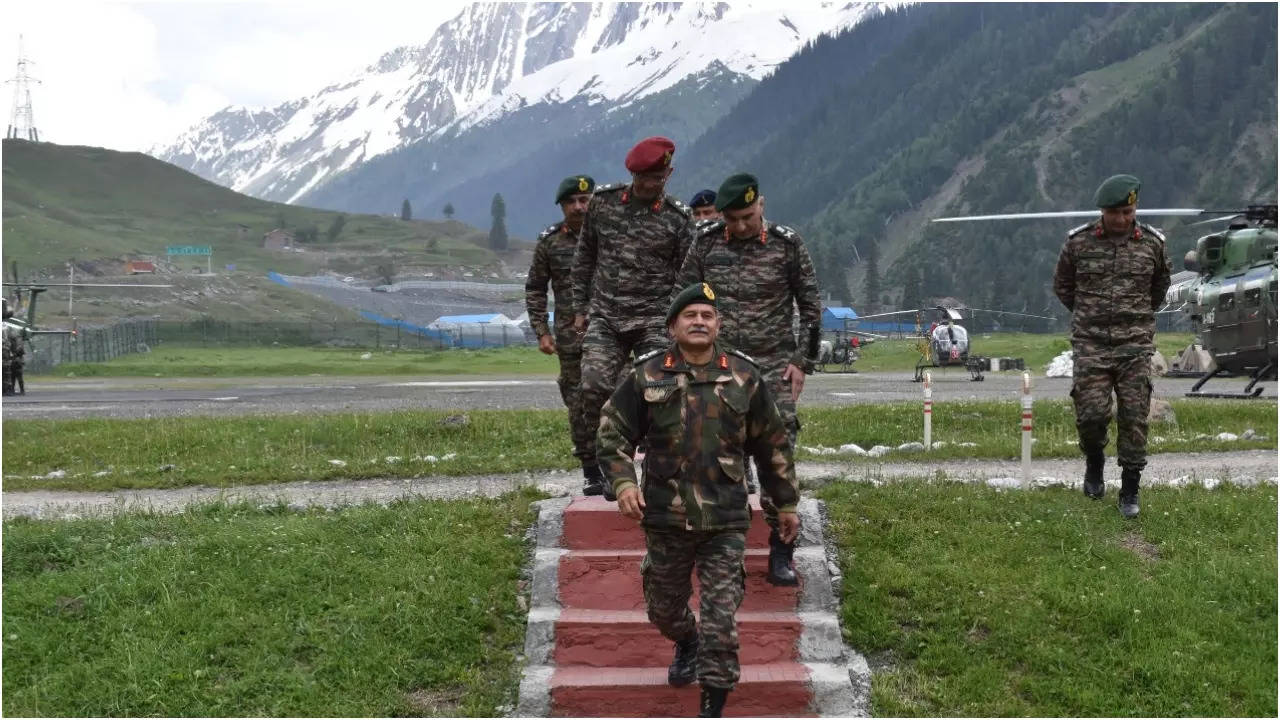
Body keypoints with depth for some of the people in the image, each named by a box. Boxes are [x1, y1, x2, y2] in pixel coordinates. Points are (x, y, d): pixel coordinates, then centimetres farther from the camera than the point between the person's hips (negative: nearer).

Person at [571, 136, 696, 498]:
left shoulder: (677, 218, -2)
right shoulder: (603, 201, 5)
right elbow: (584, 257, 15)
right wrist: (580, 308, 13)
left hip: (655, 322, -2)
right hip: (604, 318, 2)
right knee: (594, 388, -14)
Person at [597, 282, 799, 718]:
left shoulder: (744, 377, 1)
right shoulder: (647, 376, -1)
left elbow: (773, 446, 10)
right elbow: (613, 432, 4)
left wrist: (786, 503, 14)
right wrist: (623, 482, -13)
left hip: (725, 520, -1)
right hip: (665, 517, 1)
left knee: (721, 616, -5)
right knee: (663, 607, 18)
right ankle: (687, 644, 51)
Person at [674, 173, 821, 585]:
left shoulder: (787, 244, -1)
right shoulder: (706, 242, 2)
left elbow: (811, 307, 4)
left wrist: (803, 362, -1)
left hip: (774, 367, -1)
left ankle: (780, 553, 2)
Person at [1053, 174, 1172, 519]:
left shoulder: (1152, 243, 1)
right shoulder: (1078, 242, -2)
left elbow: (1160, 284, 21)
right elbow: (1062, 285, 14)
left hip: (1136, 344, 1)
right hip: (1091, 344, 0)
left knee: (1134, 418, -4)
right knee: (1091, 414, -8)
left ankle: (1130, 492, 6)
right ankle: (1094, 465, 23)